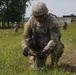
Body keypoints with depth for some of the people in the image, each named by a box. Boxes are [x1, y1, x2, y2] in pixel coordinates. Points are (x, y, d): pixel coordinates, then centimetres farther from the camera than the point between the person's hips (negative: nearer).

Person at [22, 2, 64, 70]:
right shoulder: (31, 21, -13)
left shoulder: (52, 22, -26)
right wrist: (25, 48, -31)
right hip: (38, 46, 3)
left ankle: (54, 63, 0)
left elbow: (54, 39, -32)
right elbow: (26, 37, -11)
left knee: (58, 49, -35)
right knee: (35, 67, -9)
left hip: (51, 45, -2)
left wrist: (44, 51, -45)